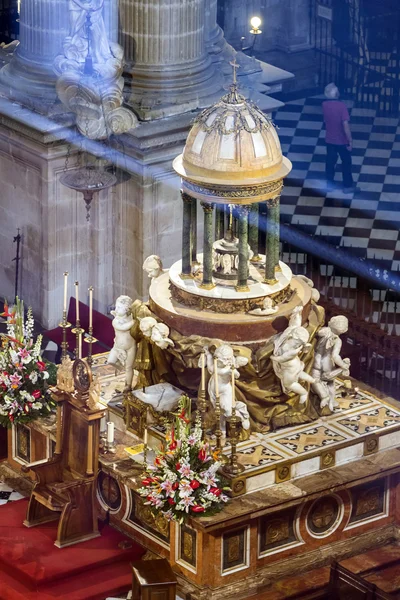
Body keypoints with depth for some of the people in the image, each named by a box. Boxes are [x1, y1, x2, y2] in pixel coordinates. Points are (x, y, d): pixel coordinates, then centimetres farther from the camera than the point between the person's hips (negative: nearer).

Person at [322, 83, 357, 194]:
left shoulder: (324, 105, -8)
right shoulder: (341, 106, -25)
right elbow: (345, 125, -25)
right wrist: (350, 141, -18)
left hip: (329, 139, 5)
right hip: (341, 140, -5)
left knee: (330, 161, 20)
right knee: (346, 162, 12)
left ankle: (330, 183, 30)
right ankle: (348, 186, 21)